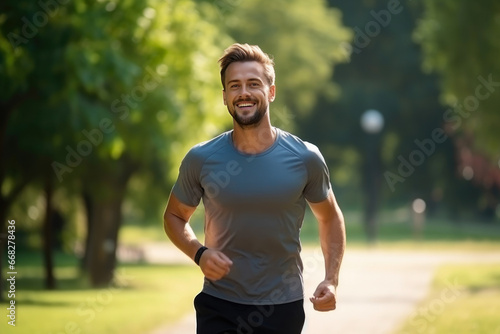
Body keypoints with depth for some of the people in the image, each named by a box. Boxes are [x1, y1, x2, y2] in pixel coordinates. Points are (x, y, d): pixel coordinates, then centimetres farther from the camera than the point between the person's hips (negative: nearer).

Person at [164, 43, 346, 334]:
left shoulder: (305, 159, -5)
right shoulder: (201, 159, -5)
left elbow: (330, 217, 10)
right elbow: (175, 215, 11)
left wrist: (331, 280, -3)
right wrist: (199, 253, -9)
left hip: (283, 307, 1)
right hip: (219, 306, -1)